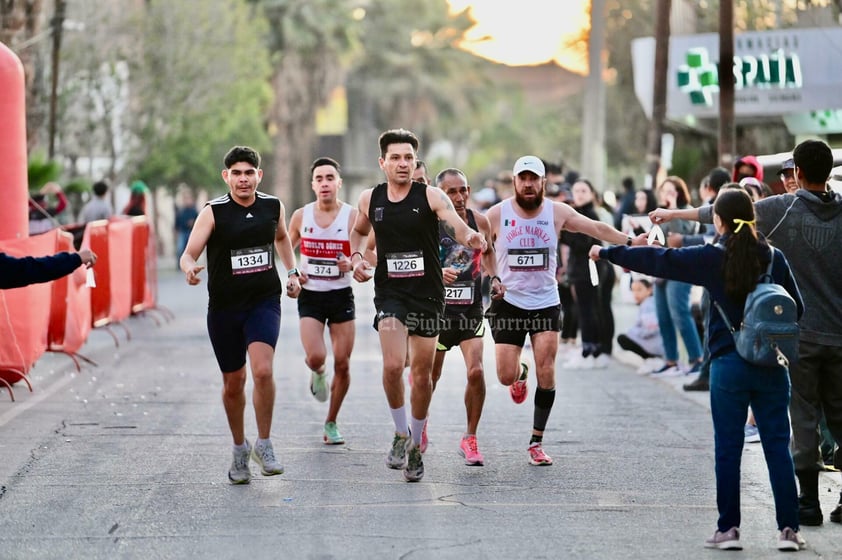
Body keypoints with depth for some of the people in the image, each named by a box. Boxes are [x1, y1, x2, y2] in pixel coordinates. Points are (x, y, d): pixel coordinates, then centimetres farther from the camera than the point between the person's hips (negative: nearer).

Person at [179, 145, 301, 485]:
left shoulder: (273, 206, 2)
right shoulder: (213, 212, -8)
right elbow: (188, 254, -14)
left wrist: (291, 272, 15)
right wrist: (190, 269, -37)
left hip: (264, 301, 1)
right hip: (224, 307, 0)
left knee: (262, 370, -21)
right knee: (233, 383, 9)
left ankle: (264, 445, -5)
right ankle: (240, 449, 31)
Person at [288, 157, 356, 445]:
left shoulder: (352, 216, -6)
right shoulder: (301, 216, 0)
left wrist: (352, 264, -24)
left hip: (341, 296, 0)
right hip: (310, 295, 0)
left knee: (342, 364, 1)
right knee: (315, 357, -18)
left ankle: (331, 422, 19)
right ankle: (317, 374, 22)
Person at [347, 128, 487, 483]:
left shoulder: (431, 197, -8)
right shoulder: (369, 199, 2)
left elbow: (457, 226, -23)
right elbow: (359, 231, 22)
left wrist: (470, 238, -45)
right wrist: (356, 257, 3)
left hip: (427, 294, -1)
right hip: (390, 294, 1)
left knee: (422, 374, 6)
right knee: (393, 365, -18)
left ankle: (416, 445, 25)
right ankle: (401, 433, 4)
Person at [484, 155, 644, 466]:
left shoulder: (557, 212, -2)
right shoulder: (497, 214, -5)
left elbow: (596, 228, -5)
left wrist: (630, 241, -17)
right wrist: (492, 280, -9)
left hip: (546, 303, 1)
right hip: (508, 303, -1)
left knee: (546, 375, -6)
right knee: (506, 376, -6)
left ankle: (537, 442, 6)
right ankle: (520, 373, 34)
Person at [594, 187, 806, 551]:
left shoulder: (712, 258, -6)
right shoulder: (773, 257, 0)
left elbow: (657, 261, -1)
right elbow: (796, 307, 4)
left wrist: (608, 253, 10)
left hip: (728, 364, -2)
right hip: (772, 365, 2)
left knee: (728, 449, 6)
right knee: (777, 445, 4)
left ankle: (728, 528, 8)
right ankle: (789, 528, 2)